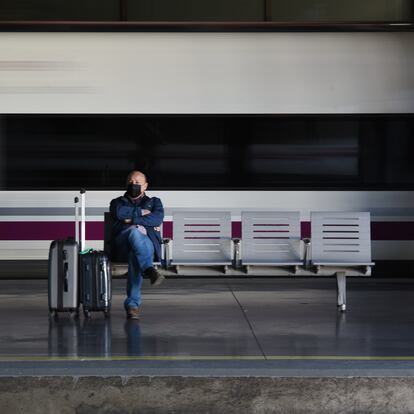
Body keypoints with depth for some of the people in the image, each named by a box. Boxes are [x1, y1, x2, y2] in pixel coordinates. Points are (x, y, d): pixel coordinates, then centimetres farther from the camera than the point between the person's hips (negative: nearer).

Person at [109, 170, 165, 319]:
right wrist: (141, 212, 6)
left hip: (148, 242, 0)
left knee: (135, 256, -39)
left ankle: (132, 303, -45)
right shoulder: (118, 202, 33)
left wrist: (132, 219, 0)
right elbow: (119, 212, 4)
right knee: (135, 233, -39)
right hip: (123, 243, 0)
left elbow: (157, 219, 6)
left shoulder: (154, 202, 31)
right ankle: (149, 270, -59)